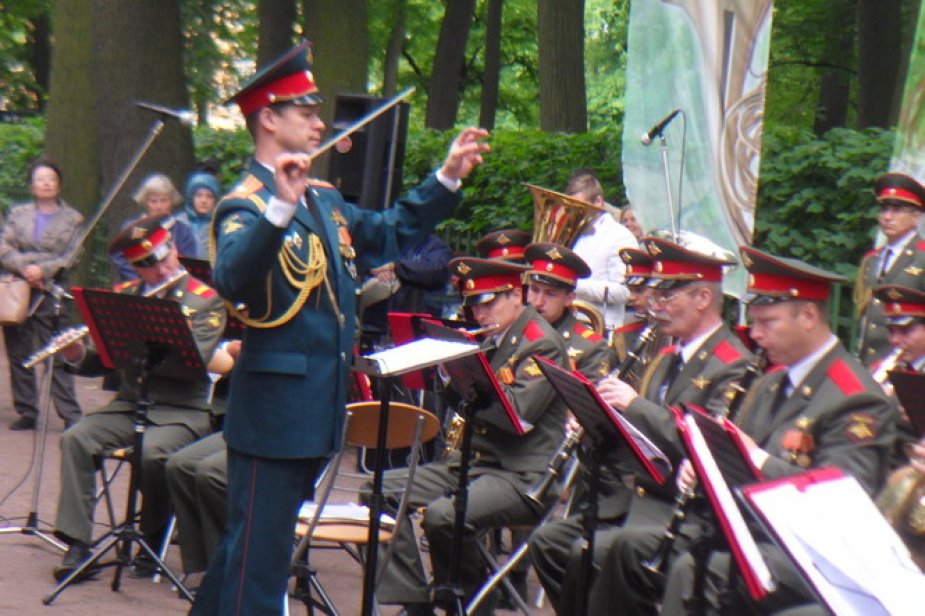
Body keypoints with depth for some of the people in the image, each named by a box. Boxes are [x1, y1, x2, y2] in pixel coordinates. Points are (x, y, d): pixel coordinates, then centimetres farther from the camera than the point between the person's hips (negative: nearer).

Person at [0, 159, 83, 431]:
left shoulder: (72, 219, 8)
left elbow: (73, 257, 0)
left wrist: (42, 270, -13)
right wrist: (24, 268, -13)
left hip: (51, 294, -3)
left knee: (57, 357, -8)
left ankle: (71, 415, -9)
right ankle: (26, 412, 11)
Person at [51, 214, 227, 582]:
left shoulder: (206, 300, -3)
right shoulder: (123, 297, 12)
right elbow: (101, 361, 12)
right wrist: (78, 355, -11)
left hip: (181, 410, -4)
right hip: (128, 404, 4)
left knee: (152, 452, -34)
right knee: (76, 438, -22)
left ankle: (153, 540, -8)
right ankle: (77, 544, -20)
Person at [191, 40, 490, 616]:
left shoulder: (324, 200, 13)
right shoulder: (246, 204, -13)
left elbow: (390, 232, 27)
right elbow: (231, 278, -32)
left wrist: (447, 179, 19)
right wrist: (280, 207, -42)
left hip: (320, 410, 9)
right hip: (274, 410, -9)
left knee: (249, 542, 18)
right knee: (259, 556, -4)